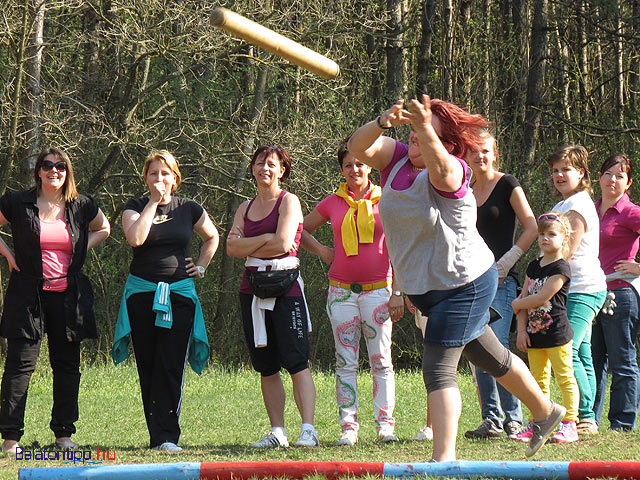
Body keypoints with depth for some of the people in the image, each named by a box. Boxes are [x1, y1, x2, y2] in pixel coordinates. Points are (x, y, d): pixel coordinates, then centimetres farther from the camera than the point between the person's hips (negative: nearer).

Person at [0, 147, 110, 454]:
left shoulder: (82, 206, 6)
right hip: (28, 295, -3)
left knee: (67, 364, 7)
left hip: (69, 296, 3)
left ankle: (64, 432, 16)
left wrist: (81, 252, 8)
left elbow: (103, 229, 23)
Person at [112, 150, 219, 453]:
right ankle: (157, 434, 7)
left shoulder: (189, 209, 7)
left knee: (172, 366, -10)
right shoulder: (135, 207, 4)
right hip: (142, 292, 1)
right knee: (148, 367, 1)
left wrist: (201, 266, 11)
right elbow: (135, 237, -17)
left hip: (179, 293, 0)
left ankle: (167, 435, -13)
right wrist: (153, 202, -11)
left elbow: (212, 237, 25)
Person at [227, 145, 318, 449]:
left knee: (296, 361, -12)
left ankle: (308, 429, -16)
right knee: (266, 366, 5)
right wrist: (265, 239, -7)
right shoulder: (245, 208, 16)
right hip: (253, 287, 6)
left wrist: (248, 246, -1)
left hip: (285, 287, -6)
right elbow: (232, 247, 3)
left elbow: (283, 243, -13)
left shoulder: (288, 202, 0)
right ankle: (277, 432, 9)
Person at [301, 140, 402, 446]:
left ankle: (385, 424, 2)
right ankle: (348, 426, 2)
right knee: (345, 361, 1)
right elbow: (301, 231, 22)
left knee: (381, 360, -2)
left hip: (378, 291, -2)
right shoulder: (332, 204, 7)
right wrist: (321, 250, 5)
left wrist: (397, 292, -2)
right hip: (341, 291, 2)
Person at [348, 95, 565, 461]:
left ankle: (444, 458, -16)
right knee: (491, 358, 24)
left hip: (466, 285, -8)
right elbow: (359, 148, -18)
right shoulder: (397, 158, -3)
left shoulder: (453, 170, -22)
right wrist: (382, 123, -38)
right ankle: (545, 411, 43)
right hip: (426, 288, 8)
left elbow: (440, 170, -47)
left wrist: (426, 128, -65)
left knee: (438, 368, -16)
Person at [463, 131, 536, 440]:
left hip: (500, 279, -6)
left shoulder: (507, 185, -3)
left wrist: (506, 262, -12)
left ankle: (513, 419, -8)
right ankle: (491, 420, 7)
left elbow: (531, 228, -7)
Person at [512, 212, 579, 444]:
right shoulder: (534, 266, 13)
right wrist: (521, 330, 2)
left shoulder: (561, 268, -10)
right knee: (538, 380, 10)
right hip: (534, 333, 8)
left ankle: (569, 425, -6)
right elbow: (524, 297, 11)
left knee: (565, 378, -5)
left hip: (556, 333, -8)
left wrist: (516, 304, -4)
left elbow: (542, 297, -17)